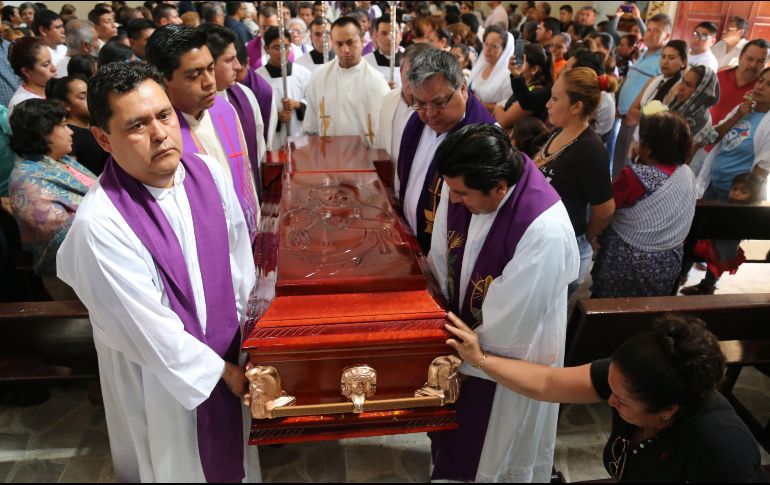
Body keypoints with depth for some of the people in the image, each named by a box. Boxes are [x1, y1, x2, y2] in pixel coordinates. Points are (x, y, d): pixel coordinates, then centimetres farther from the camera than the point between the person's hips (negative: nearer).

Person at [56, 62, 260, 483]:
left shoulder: (208, 171, -12)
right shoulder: (99, 224, -28)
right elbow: (151, 328, -23)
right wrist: (222, 369, -14)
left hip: (230, 342, 5)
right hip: (162, 371, -5)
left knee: (234, 448, 28)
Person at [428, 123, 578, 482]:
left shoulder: (545, 230, -37)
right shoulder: (463, 183, -19)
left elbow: (508, 321, -26)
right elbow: (441, 258, -4)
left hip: (509, 354, -5)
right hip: (462, 330, 6)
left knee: (500, 449, 22)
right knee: (455, 421, 30)